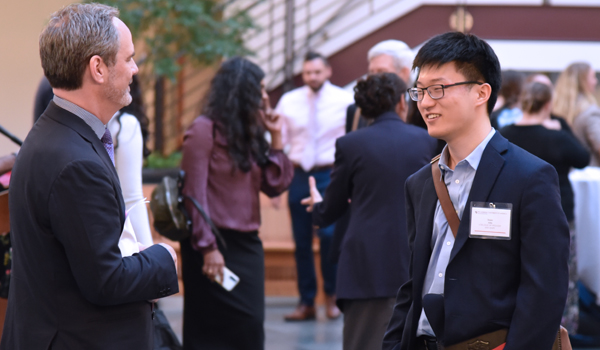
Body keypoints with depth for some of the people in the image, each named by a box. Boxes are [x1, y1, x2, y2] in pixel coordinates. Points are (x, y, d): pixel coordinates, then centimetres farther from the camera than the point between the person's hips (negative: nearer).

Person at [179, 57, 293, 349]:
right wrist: (207, 247, -18)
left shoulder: (250, 134, 14)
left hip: (247, 245, 7)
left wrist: (276, 138, 4)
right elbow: (194, 193, -12)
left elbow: (276, 186, 8)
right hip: (216, 246, -7)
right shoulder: (205, 129, -7)